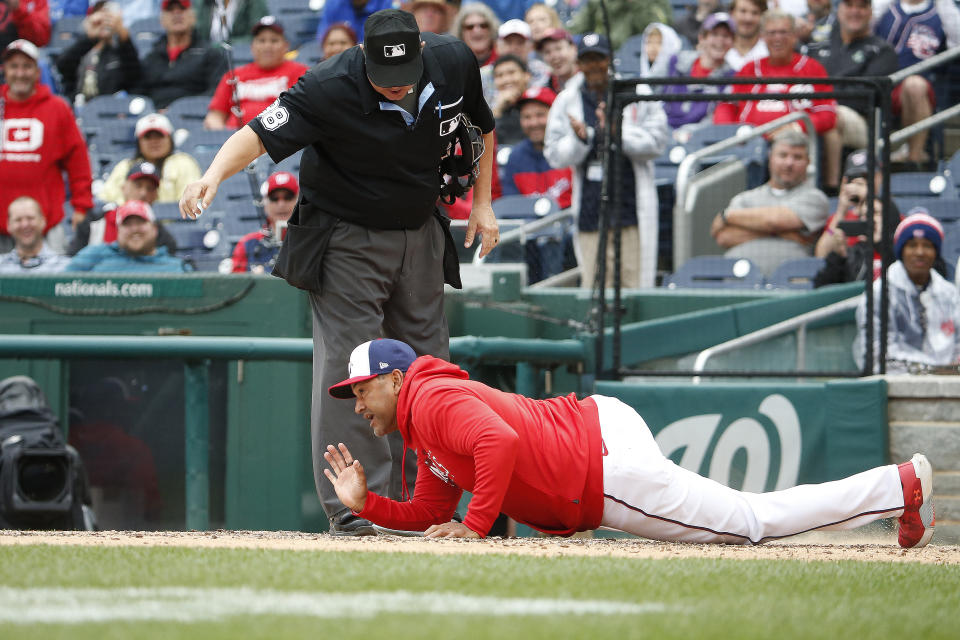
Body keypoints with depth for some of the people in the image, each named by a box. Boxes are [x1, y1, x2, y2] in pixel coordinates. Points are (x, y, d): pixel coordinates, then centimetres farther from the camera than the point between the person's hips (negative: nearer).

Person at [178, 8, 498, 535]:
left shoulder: (454, 62, -12)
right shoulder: (329, 90, -28)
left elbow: (481, 125, 8)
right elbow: (261, 133, -37)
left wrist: (481, 202, 6)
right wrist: (214, 174, -56)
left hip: (420, 233, 6)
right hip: (347, 239, -5)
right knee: (348, 372, -14)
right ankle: (354, 516, -13)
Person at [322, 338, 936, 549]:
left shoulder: (435, 400, -12)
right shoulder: (424, 433, 19)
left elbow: (499, 444, -30)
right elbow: (431, 514, 20)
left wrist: (475, 525, -23)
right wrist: (366, 503, 7)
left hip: (607, 465, -9)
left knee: (754, 521, -3)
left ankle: (900, 485, 0)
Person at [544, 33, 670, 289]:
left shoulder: (638, 94, 5)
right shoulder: (567, 101, 11)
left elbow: (657, 140, -3)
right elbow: (555, 157, 8)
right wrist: (578, 139, -12)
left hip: (632, 208, -2)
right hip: (590, 212, 2)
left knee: (634, 284, -5)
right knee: (593, 283, -2)